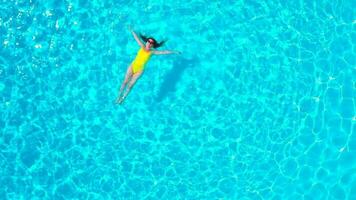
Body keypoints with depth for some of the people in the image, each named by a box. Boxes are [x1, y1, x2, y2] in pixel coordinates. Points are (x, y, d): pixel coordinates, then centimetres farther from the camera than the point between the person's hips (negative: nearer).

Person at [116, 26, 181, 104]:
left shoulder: (152, 52, -9)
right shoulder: (142, 47, -3)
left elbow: (164, 52, -12)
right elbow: (137, 38, 3)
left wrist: (174, 52, -14)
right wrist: (131, 30, 11)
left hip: (139, 70, -2)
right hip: (132, 66, 2)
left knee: (130, 85, 3)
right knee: (125, 82, 4)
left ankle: (123, 98, 21)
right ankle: (119, 96, 20)